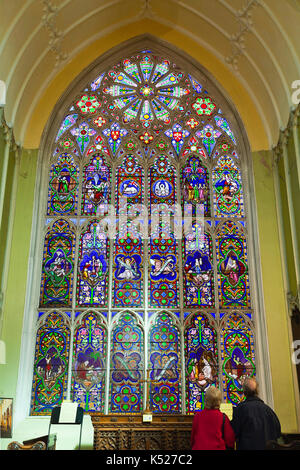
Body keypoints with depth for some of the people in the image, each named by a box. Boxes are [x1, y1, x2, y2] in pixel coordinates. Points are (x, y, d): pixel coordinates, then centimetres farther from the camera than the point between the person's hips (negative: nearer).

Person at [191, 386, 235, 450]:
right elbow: (229, 439, -2)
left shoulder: (197, 416, -5)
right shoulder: (223, 418, -10)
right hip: (217, 448, -2)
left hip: (198, 448, 2)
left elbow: (193, 435, 7)